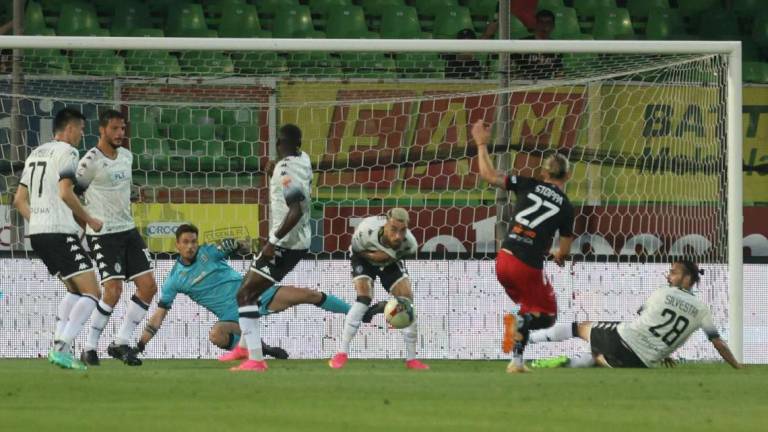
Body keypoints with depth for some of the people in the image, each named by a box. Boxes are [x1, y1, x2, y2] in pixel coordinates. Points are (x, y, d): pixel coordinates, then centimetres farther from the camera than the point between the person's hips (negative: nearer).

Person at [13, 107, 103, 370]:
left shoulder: (36, 154, 19)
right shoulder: (66, 151, -6)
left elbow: (19, 200, 20)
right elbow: (65, 192, -17)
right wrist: (89, 220, -6)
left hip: (37, 234, 9)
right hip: (60, 232, -9)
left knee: (75, 289, 22)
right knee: (91, 292, -9)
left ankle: (58, 346, 9)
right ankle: (62, 348, -22)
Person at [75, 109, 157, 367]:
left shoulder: (127, 156, 11)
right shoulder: (91, 162, -13)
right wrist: (89, 222, -2)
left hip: (127, 230, 8)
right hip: (102, 234, -8)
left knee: (148, 286, 0)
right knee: (114, 290, -15)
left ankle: (122, 343, 10)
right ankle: (89, 348, -1)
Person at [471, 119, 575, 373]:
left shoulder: (528, 185, 4)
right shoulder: (565, 207, 0)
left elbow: (488, 175, 4)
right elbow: (564, 250, 7)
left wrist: (482, 145, 16)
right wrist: (559, 256, 31)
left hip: (504, 259, 4)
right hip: (529, 267, -4)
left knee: (530, 309, 24)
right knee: (548, 316, 12)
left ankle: (516, 360, 9)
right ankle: (520, 321, -22)